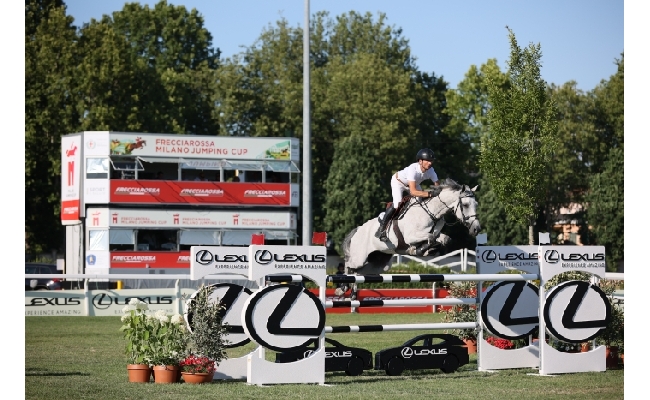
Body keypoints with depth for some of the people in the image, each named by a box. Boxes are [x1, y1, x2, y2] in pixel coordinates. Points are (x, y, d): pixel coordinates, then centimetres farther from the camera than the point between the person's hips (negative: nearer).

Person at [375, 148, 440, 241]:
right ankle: (381, 228, -11)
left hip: (414, 183, 7)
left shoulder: (431, 170, -25)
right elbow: (413, 192, -49)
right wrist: (430, 194, -59)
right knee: (397, 204, -22)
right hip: (398, 181, -7)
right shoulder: (413, 169, -43)